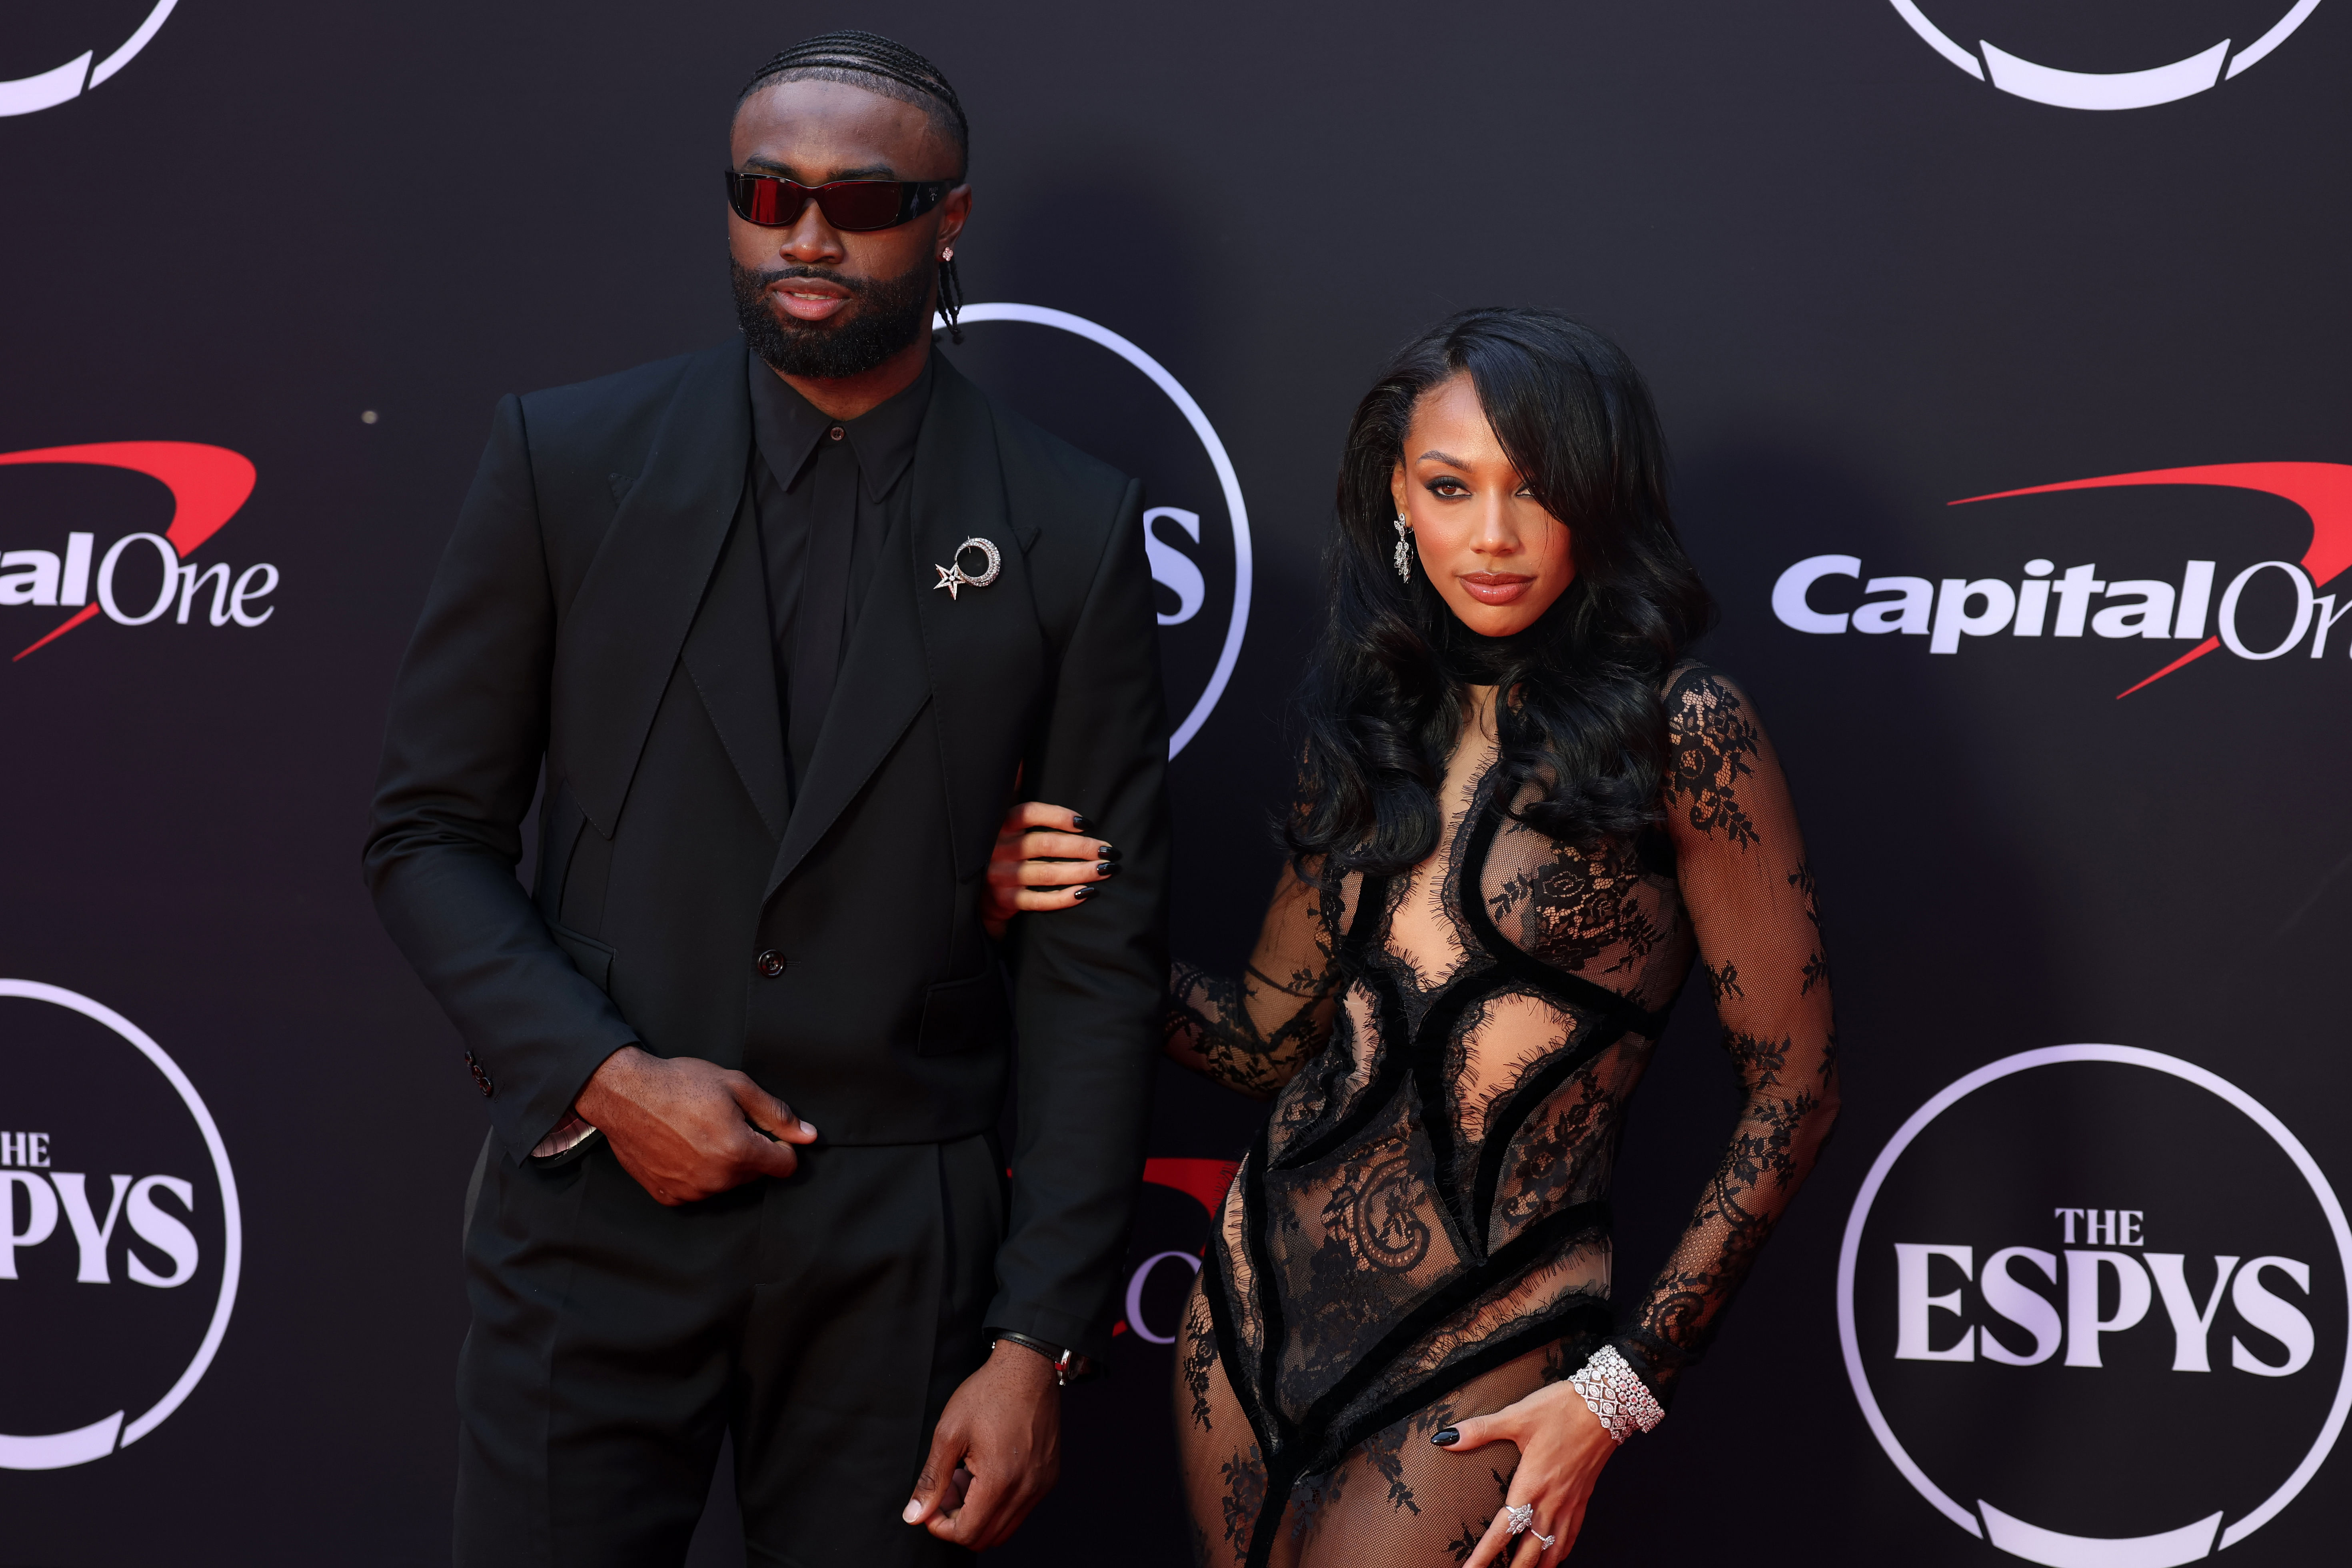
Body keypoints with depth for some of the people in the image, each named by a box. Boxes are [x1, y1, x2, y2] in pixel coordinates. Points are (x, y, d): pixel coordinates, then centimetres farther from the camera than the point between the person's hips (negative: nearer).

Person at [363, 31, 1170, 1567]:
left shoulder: (1073, 530, -2)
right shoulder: (569, 458, 0)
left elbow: (1102, 957, -2)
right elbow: (431, 831, 4)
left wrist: (1038, 1342, -5)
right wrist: (602, 1075, -11)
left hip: (898, 1253, 0)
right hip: (595, 1201, 1)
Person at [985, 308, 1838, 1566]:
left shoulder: (1676, 731, -11)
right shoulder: (1371, 725, 6)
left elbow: (1794, 1084, -8)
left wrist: (1625, 1386, -10)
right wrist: (1065, 909, -3)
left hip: (1479, 1362, -5)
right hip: (1258, 1300, 5)